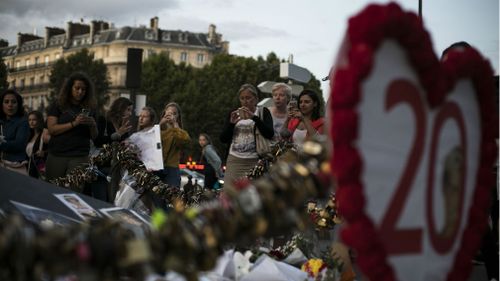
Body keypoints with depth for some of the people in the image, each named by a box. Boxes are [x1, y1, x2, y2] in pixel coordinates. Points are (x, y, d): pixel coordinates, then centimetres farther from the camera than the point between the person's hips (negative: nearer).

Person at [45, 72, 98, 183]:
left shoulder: (89, 108, 11)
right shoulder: (58, 105, 5)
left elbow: (94, 136, 13)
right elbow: (52, 129, -7)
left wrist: (93, 125, -8)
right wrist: (74, 123, -17)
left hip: (80, 157, 1)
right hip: (56, 157, -1)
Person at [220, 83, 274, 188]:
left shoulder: (263, 112, 7)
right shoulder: (233, 113, 15)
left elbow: (270, 134, -8)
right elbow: (223, 139, 9)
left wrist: (254, 117, -16)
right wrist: (231, 123, -7)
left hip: (254, 161, -3)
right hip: (234, 161, 3)